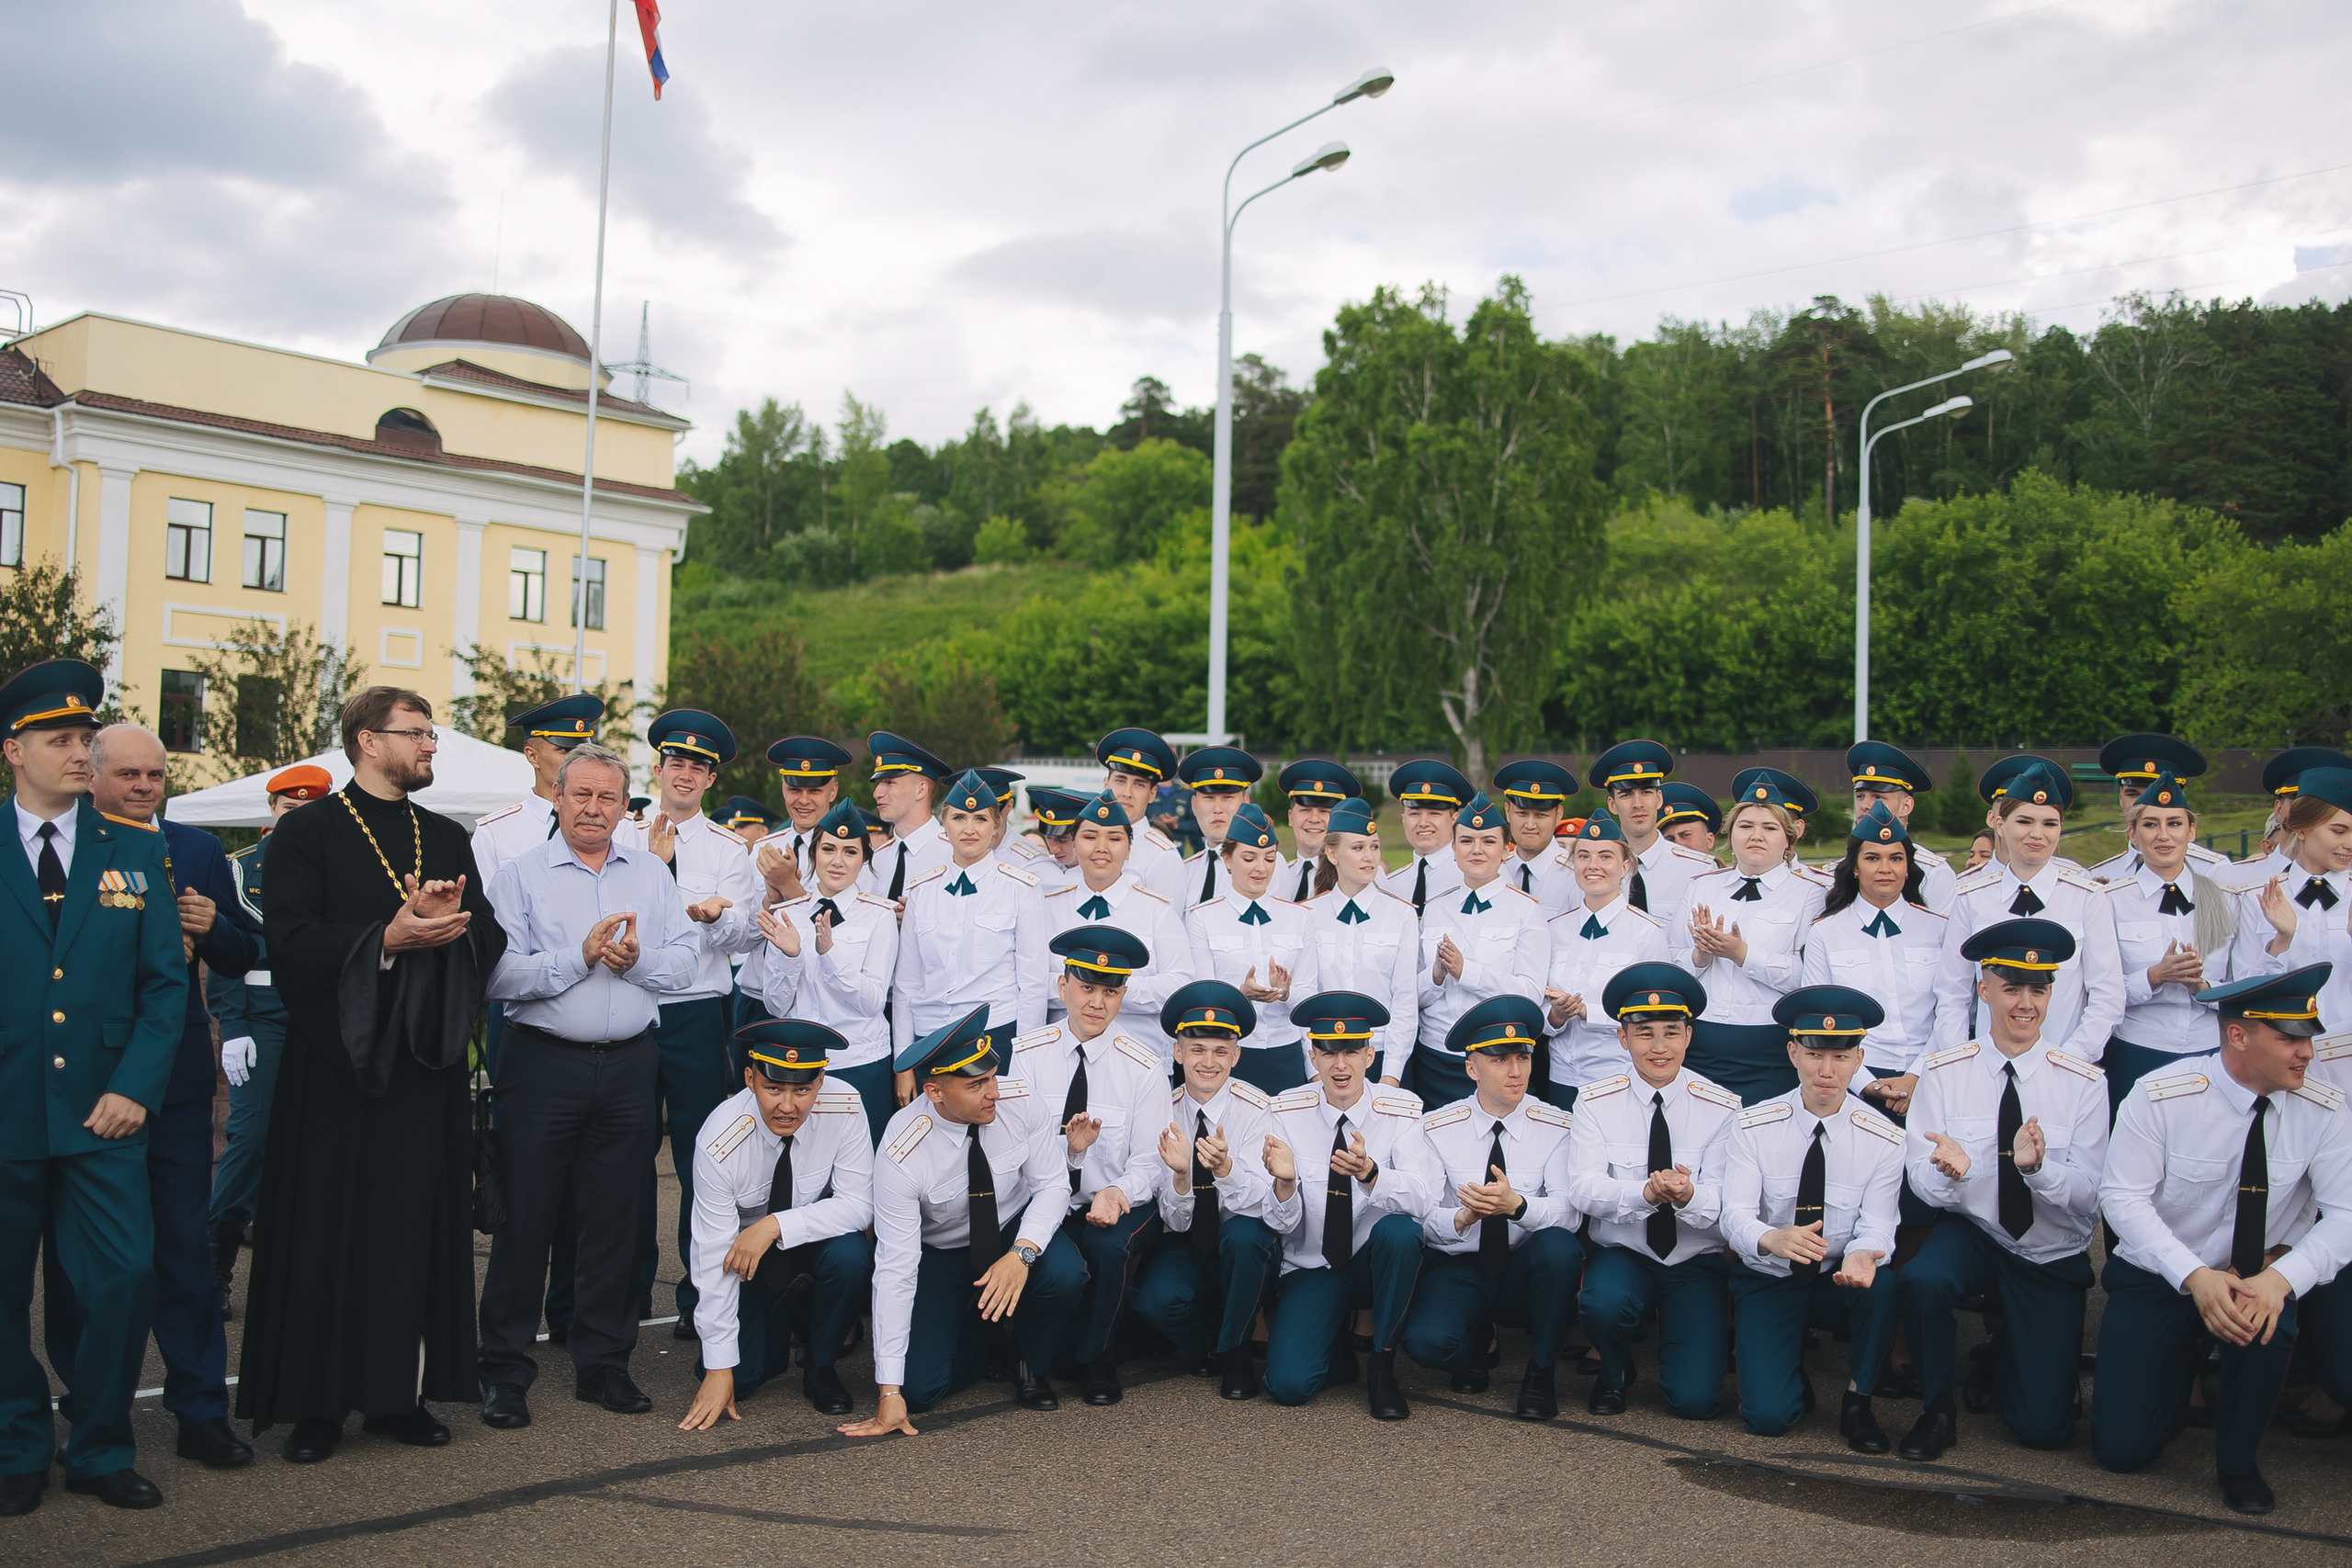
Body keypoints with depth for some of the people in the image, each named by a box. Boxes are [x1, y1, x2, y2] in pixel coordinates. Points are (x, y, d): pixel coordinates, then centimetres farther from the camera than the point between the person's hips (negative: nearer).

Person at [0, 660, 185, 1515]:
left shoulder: (135, 853, 7)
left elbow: (166, 982, 5)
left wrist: (135, 1088, -5)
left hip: (100, 1114, 1)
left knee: (125, 1278, -4)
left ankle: (101, 1451, 15)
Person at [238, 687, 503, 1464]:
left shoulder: (447, 839, 16)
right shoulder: (307, 831, 0)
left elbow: (490, 937, 9)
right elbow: (288, 940, -11)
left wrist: (450, 925, -12)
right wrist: (386, 939, -20)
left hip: (426, 1061, 4)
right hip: (335, 1062, -4)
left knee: (416, 1226, 5)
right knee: (328, 1232, 0)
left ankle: (396, 1393, 15)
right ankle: (315, 1404, 11)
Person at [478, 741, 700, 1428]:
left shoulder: (651, 874, 11)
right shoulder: (521, 874, 1)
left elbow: (686, 961, 4)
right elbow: (500, 974, -10)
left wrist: (637, 959, -14)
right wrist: (579, 957, -17)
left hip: (629, 1065, 3)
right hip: (544, 1063, -3)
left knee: (616, 1217, 9)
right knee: (524, 1213, 0)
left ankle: (604, 1364, 21)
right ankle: (505, 1371, 12)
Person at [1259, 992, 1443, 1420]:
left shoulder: (1401, 1111, -9)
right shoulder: (1287, 1113, -8)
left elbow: (1422, 1199, -25)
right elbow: (1282, 1225, -11)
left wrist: (1369, 1174, -45)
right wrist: (1284, 1182, -34)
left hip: (1376, 1261, 0)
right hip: (1311, 1268, 0)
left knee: (1399, 1229, -34)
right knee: (1288, 1383, -22)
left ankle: (1383, 1366, -12)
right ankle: (1340, 1346, 15)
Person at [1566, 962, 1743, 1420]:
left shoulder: (1721, 1108, -5)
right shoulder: (1596, 1102, -4)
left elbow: (1723, 1202, -12)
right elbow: (1584, 1189, -15)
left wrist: (1688, 1197, -36)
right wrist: (1646, 1193, -35)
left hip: (1696, 1262, 0)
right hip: (1621, 1254, 0)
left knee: (1695, 1400, -15)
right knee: (1603, 1302, -34)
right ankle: (1614, 1373, 2)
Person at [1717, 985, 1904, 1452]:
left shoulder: (1883, 1140, -8)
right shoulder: (1753, 1128, -11)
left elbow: (1876, 1226, -14)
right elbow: (1735, 1215, -20)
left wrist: (1861, 1257, -39)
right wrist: (1773, 1239, -44)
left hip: (1838, 1283, 1)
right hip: (1768, 1281, -1)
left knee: (1881, 1284, -34)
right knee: (1769, 1415, -19)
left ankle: (1858, 1400, -9)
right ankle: (1792, 1363, 18)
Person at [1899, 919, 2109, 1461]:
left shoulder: (2084, 1083, -8)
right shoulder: (1943, 1072, -8)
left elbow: (2089, 1197, -13)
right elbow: (1924, 1185, -9)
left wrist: (2037, 1165, -34)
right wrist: (1952, 1171, -34)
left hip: (2053, 1258, 1)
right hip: (1971, 1235, 0)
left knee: (2045, 1427, -6)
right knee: (1920, 1280, -35)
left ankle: (2006, 1356, 31)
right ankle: (1938, 1410, -8)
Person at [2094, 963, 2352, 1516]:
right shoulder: (2160, 1097, -18)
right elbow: (2123, 1196, -19)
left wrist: (2281, 1278, -34)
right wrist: (2195, 1276, -33)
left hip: (2259, 1278, 2)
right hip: (2157, 1278, -1)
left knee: (2267, 1318, -36)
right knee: (2122, 1447, -8)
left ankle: (2238, 1460, -7)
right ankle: (2180, 1364, 27)